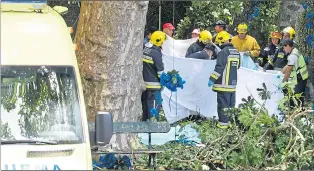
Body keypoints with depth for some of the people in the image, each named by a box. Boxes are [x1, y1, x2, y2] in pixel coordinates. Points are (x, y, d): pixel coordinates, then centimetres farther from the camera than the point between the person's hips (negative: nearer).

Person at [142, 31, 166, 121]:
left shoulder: (144, 50, 9)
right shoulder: (156, 53, -16)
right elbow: (160, 72, -14)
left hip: (144, 84, 8)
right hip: (153, 86, -8)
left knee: (145, 106, 17)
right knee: (154, 108, -5)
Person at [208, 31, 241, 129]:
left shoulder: (224, 52, -16)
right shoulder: (236, 52, 10)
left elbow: (219, 67, -20)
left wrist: (212, 79, -16)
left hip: (224, 84, -8)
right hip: (233, 84, 8)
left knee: (223, 104, -3)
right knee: (231, 104, 14)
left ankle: (223, 123, -3)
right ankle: (231, 121, 18)